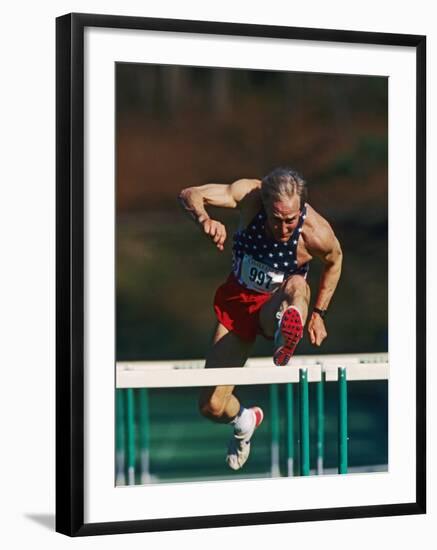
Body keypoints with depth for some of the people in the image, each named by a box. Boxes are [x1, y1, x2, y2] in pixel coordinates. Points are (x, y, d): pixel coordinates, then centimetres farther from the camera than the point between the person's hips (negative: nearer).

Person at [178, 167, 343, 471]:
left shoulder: (318, 234, -24)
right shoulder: (249, 194, -24)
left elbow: (334, 261, 0)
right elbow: (189, 195, -32)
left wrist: (319, 314, 3)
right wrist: (204, 219, -54)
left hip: (279, 306, -2)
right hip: (237, 299, 2)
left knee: (297, 286, -41)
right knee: (211, 407, 0)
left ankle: (287, 335, -71)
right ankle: (244, 421, 34)